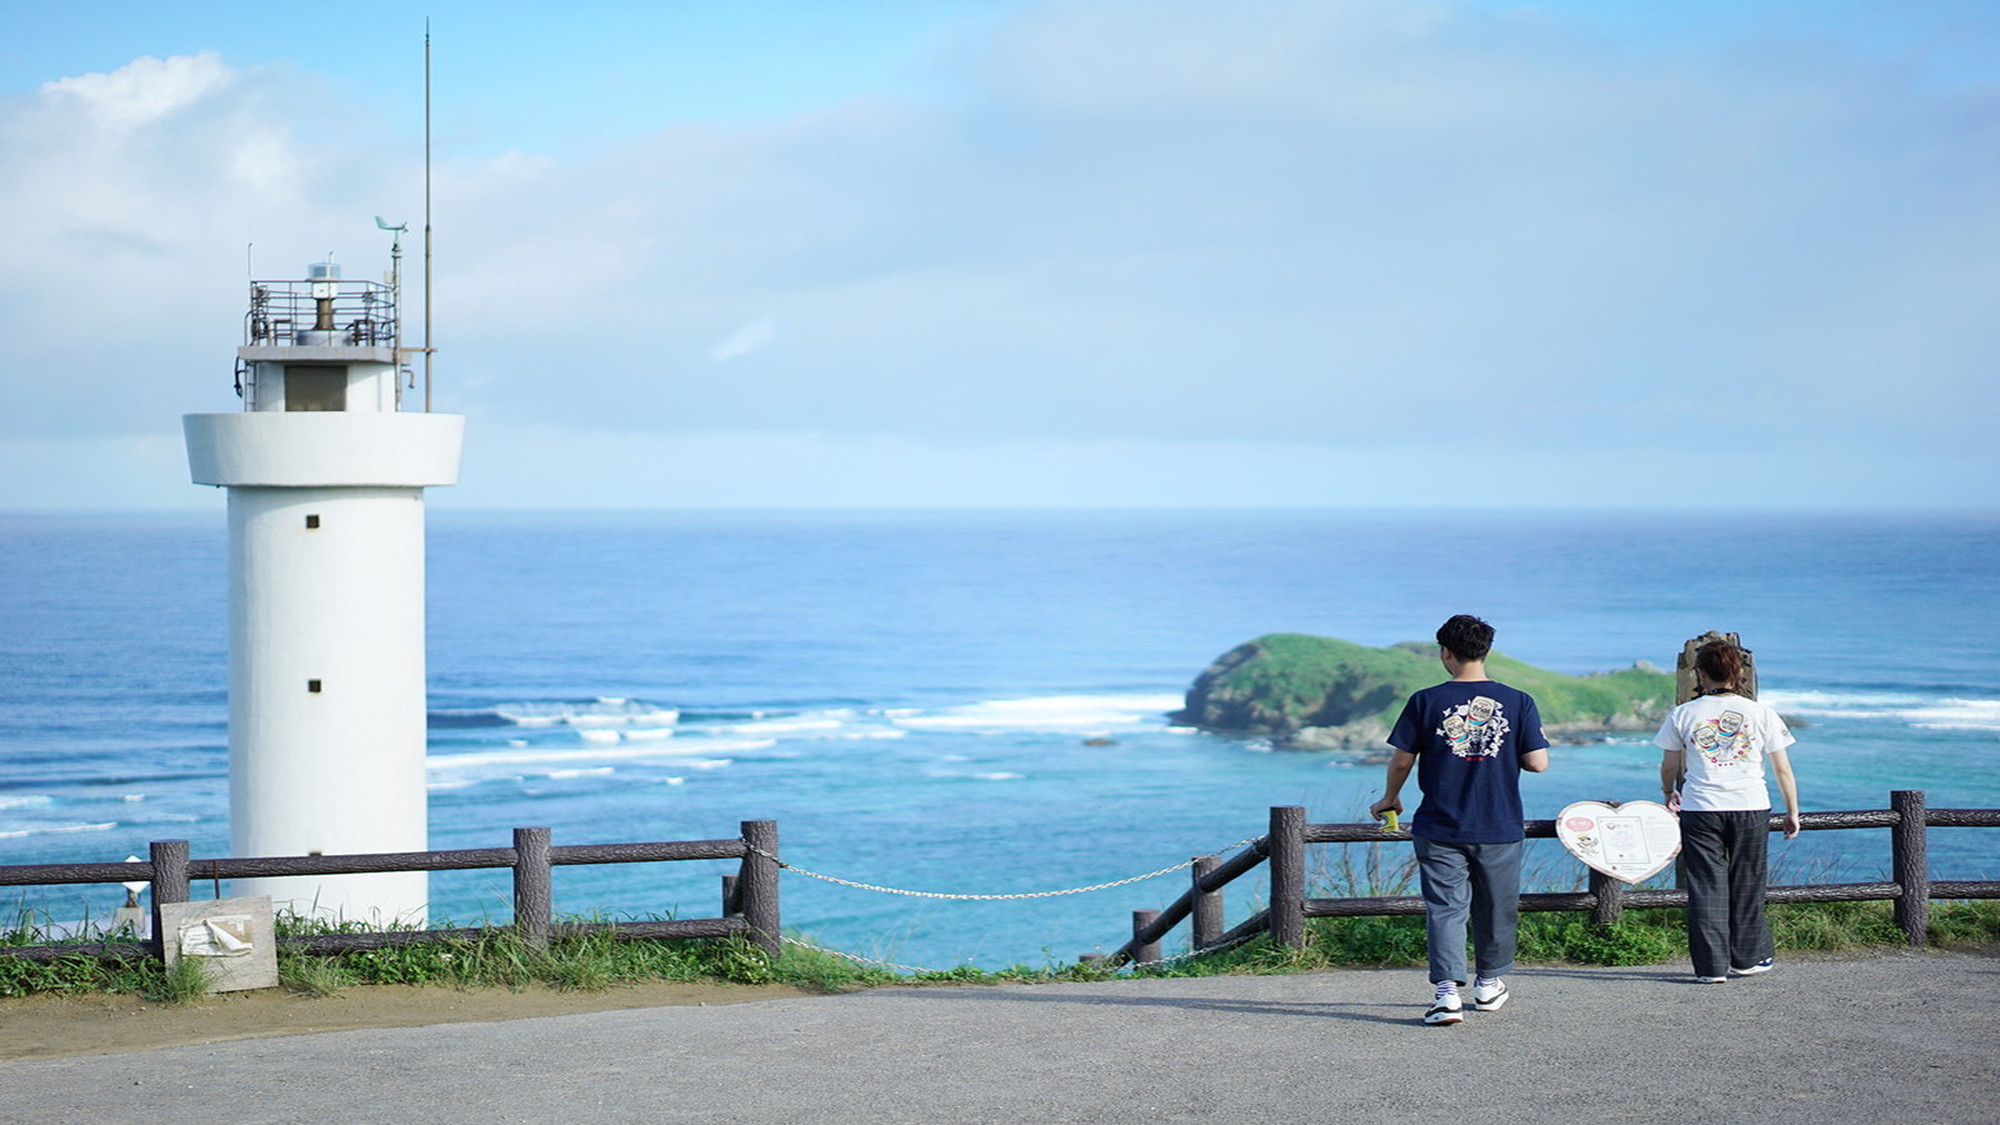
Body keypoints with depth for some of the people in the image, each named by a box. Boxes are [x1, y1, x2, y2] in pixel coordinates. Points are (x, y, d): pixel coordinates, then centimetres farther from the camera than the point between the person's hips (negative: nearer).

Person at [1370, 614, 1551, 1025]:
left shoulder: (1426, 702, -5)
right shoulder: (1518, 702, -3)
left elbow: (1401, 761, -1)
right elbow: (1538, 763, -4)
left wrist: (1390, 799, 17)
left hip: (1440, 829, -1)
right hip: (1500, 828, 1)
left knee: (1445, 907, -1)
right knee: (1496, 909, 17)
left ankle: (1447, 990, -16)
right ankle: (1489, 984, 31)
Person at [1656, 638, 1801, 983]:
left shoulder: (1683, 715, 2)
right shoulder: (1762, 713, 2)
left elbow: (1669, 766, 13)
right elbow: (1783, 769, 4)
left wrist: (1669, 794, 33)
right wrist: (1792, 812, 14)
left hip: (1699, 809, -1)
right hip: (1751, 808, 1)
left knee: (1706, 888, 3)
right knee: (1747, 885, 13)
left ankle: (1711, 965, 0)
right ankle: (1748, 957, 21)